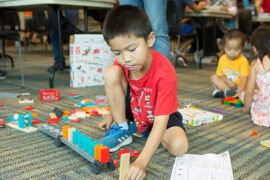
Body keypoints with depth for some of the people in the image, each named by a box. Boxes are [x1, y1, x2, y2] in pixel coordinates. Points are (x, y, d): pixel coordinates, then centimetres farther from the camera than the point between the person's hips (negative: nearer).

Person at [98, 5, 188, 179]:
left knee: (179, 147, -33)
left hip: (160, 117, -3)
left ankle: (149, 132, 1)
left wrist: (141, 162, -48)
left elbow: (161, 121, -40)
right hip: (133, 111, 4)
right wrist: (112, 117, 12)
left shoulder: (165, 73, -36)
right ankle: (122, 130, -6)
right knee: (111, 73, -22)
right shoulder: (122, 63, -20)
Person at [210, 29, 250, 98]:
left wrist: (240, 92, -41)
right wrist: (228, 81, -17)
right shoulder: (222, 59, 1)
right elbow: (220, 74, 5)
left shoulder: (243, 61, -14)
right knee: (213, 77, -18)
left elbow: (244, 78, -25)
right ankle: (227, 91, -34)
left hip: (239, 86, -3)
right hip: (225, 84, 3)